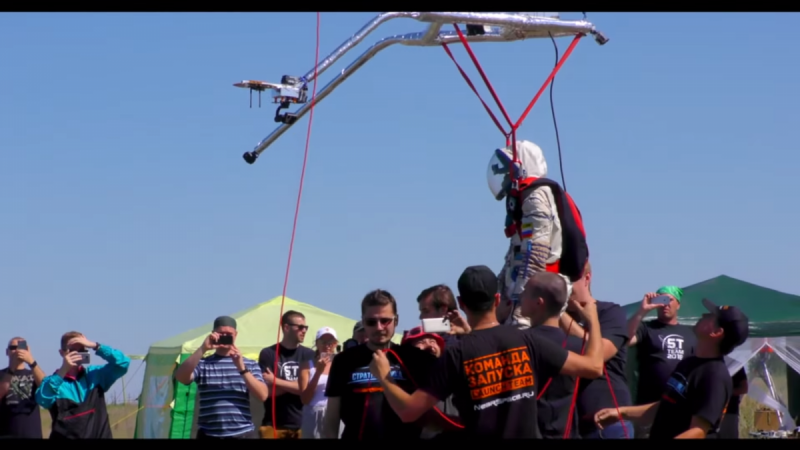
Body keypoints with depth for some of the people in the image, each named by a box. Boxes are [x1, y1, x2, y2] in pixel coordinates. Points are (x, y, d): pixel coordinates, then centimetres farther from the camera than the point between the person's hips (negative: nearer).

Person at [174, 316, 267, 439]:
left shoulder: (250, 364, 10)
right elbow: (181, 377, -11)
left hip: (243, 434, 0)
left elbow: (263, 395, -3)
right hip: (209, 435, 0)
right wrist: (202, 349, -18)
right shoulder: (202, 364, 8)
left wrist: (242, 368, -14)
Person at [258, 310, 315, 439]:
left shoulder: (309, 355, 7)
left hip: (302, 425, 2)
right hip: (273, 425, -2)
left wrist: (276, 381, -8)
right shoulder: (268, 354, 0)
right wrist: (296, 385, -9)